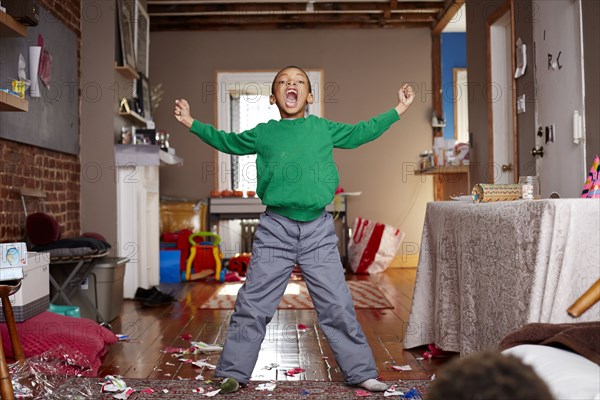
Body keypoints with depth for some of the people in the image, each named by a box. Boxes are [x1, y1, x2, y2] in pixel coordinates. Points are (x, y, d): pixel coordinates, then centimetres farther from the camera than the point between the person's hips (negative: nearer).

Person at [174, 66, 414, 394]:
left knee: (337, 306, 5)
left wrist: (398, 110, 24)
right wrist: (192, 123, 24)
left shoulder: (323, 128, 9)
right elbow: (228, 142, 24)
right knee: (252, 305, 2)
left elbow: (361, 132, 22)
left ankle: (361, 372, 18)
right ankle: (233, 373, 17)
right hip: (275, 230, 0)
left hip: (319, 230, 0)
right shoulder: (263, 133, 8)